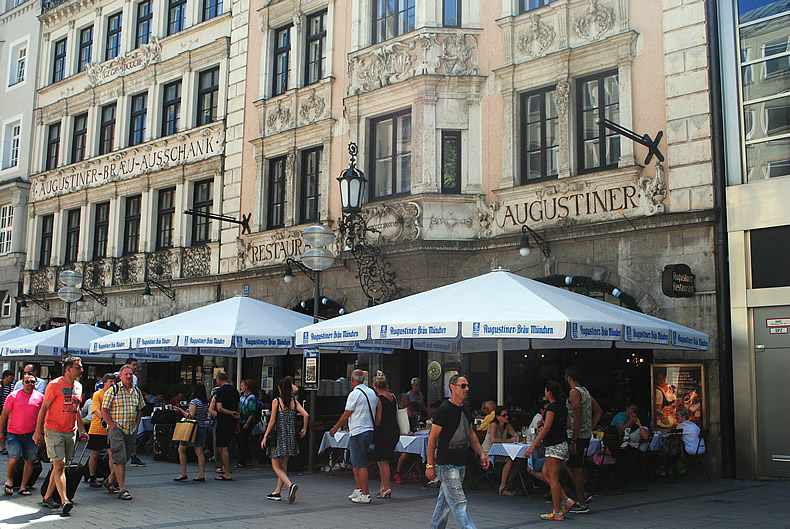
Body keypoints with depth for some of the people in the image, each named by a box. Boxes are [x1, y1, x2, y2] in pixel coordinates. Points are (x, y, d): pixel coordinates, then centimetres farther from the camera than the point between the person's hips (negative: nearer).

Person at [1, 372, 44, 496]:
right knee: (14, 458, -14)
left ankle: (23, 486, 13)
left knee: (30, 460, 2)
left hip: (32, 434, 2)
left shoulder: (40, 397, 6)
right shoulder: (13, 395, 0)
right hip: (14, 433, -2)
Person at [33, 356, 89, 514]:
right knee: (59, 464, -11)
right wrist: (38, 432, -8)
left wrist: (81, 430, 17)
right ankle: (65, 500, -16)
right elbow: (43, 409, -6)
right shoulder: (55, 385, -9)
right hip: (54, 431, -6)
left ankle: (47, 497, 20)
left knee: (60, 465, 8)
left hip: (70, 432, 6)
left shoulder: (78, 386, 11)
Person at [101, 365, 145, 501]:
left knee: (125, 458, 11)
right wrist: (113, 427, -11)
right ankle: (122, 490, -11)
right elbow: (104, 411, -6)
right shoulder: (113, 390, -6)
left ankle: (113, 481, 28)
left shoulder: (137, 391, 10)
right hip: (117, 428, -5)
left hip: (131, 430, 5)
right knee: (120, 459, -10)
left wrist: (136, 426, 10)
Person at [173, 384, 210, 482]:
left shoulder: (194, 402, -14)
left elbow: (190, 417, -19)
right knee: (199, 452, 6)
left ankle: (183, 474, 4)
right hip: (202, 429, 7)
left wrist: (181, 410, -13)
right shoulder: (206, 403, 8)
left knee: (181, 450, 5)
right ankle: (201, 475, 0)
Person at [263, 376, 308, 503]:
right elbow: (305, 415, -6)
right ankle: (277, 492, 22)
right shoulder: (294, 401, 3)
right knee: (283, 465, 17)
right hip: (291, 436, 5)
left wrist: (265, 436, -5)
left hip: (278, 436, -5)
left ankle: (290, 485, -21)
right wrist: (304, 429, 7)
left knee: (276, 466, 2)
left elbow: (272, 421, -10)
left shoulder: (276, 401, -8)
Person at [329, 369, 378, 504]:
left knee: (360, 465, -4)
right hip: (370, 430, 9)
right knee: (355, 462, 19)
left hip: (358, 432, -8)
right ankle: (358, 490, 21)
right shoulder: (372, 392, 11)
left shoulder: (355, 394, -12)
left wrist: (335, 429, 3)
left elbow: (346, 415, -9)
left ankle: (365, 495, -2)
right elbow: (376, 407, 15)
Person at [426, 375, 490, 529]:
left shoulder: (466, 407, 10)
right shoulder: (444, 409, -13)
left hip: (461, 463, 8)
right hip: (446, 463, -8)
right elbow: (432, 438, -12)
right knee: (458, 502, -9)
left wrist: (482, 454, 12)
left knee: (445, 500, 16)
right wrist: (430, 465, -13)